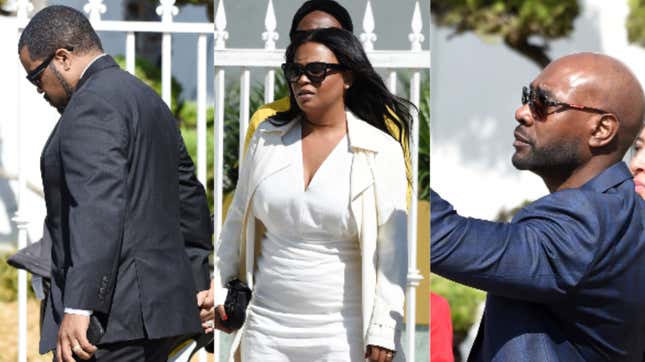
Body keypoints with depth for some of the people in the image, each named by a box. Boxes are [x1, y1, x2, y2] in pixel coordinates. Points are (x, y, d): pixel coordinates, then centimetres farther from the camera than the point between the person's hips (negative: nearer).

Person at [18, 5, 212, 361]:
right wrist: (197, 287, 34)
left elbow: (98, 208, -23)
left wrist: (78, 307, -29)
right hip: (160, 301, 10)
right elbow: (189, 198, 27)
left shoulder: (92, 105, -11)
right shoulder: (147, 100, 20)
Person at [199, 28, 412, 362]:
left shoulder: (381, 152, -3)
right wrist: (218, 287, 13)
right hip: (266, 326, 3)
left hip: (341, 333, -3)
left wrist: (383, 330, -9)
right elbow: (238, 220, 16)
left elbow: (391, 249, -4)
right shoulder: (267, 138, 8)